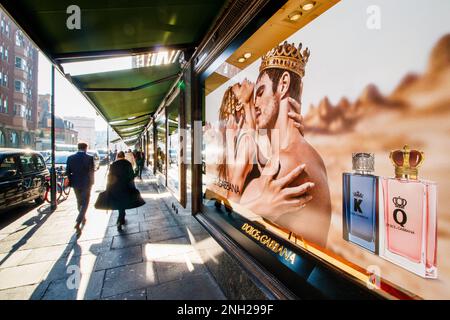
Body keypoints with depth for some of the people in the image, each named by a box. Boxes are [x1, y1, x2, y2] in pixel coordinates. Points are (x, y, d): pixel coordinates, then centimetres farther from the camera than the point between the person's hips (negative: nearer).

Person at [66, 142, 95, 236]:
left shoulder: (70, 158, -1)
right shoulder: (89, 158, -13)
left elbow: (67, 172, 3)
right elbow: (91, 172, -12)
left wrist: (70, 181, 15)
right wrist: (91, 183, 0)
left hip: (75, 184, 5)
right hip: (86, 184, -4)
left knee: (79, 202, 22)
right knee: (84, 203, 2)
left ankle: (83, 218, 39)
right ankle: (78, 223, -8)